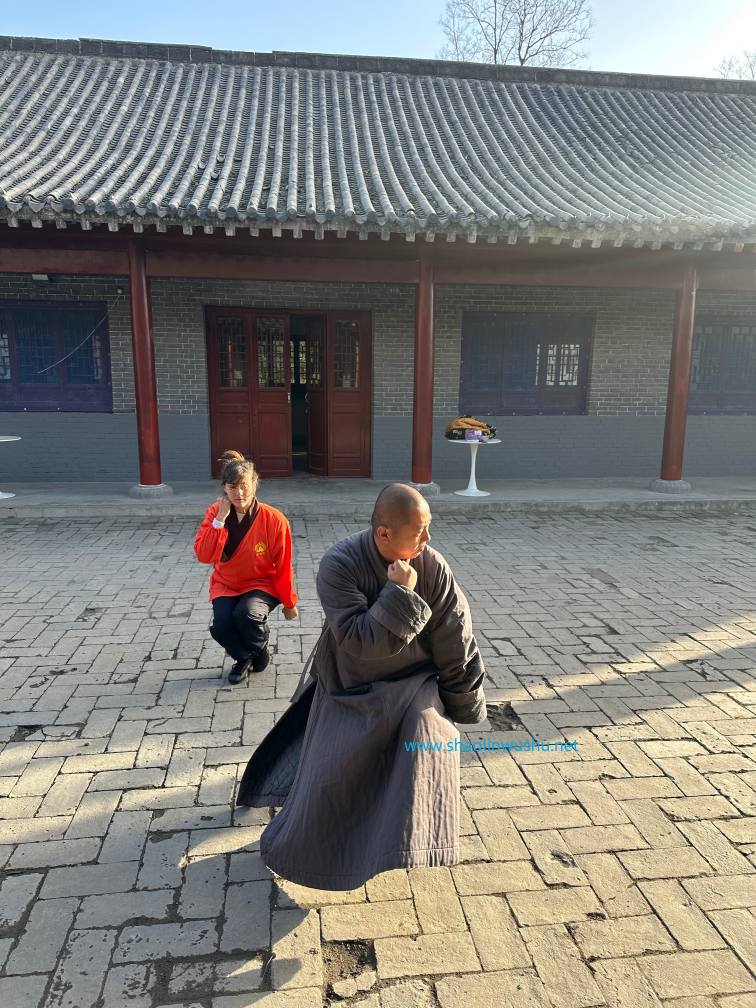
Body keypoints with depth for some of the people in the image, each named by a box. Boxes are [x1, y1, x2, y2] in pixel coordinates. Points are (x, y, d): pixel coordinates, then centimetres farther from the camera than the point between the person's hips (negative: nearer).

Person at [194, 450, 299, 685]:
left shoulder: (274, 520, -18)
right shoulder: (215, 513, -9)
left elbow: (283, 568, -9)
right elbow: (203, 555, -20)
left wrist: (289, 603, 1)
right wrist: (220, 519, -28)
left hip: (262, 585, -3)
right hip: (226, 586, 3)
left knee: (247, 614, -32)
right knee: (221, 626, -24)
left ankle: (261, 650, 4)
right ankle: (243, 657, 12)